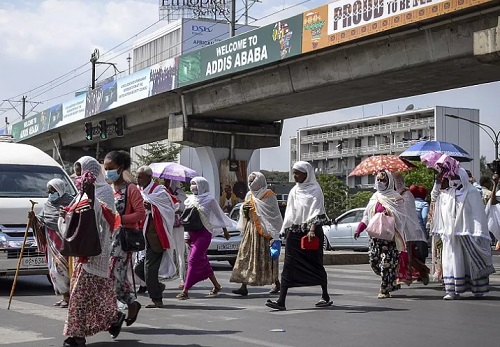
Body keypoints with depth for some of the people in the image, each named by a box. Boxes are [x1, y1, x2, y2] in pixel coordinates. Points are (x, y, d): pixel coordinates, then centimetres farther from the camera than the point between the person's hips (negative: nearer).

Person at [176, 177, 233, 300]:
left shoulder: (209, 199, -2)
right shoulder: (190, 199, 10)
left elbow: (219, 215, 8)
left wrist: (225, 230, 16)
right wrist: (186, 235, 7)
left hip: (203, 233, -6)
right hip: (192, 233, 6)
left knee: (193, 260, -13)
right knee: (202, 261, 10)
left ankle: (185, 291, -15)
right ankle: (217, 286, 23)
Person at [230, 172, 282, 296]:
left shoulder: (269, 195, -5)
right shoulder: (249, 195, 15)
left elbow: (273, 213, -11)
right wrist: (244, 209, 6)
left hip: (264, 230, -6)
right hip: (250, 229, 6)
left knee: (267, 258, -1)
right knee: (246, 256, -3)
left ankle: (276, 283, 17)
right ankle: (244, 286, -7)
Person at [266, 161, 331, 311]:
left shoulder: (315, 190, -4)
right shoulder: (294, 191, 15)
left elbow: (317, 212, -13)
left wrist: (312, 230, -25)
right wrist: (284, 231, 16)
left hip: (311, 231, -5)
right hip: (294, 232, 6)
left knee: (316, 264, 4)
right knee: (288, 266, -4)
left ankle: (325, 297, 20)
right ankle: (281, 301, -10)